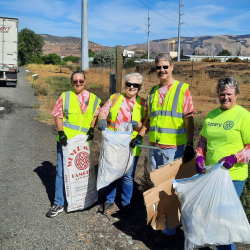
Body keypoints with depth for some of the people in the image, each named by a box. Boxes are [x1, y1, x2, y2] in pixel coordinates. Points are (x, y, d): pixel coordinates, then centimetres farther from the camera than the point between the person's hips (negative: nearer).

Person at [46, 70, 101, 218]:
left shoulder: (93, 99, 5)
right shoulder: (65, 97, 1)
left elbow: (96, 115, 11)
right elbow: (58, 116, 0)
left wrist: (92, 129, -6)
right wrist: (61, 133, -12)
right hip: (66, 140, -2)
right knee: (62, 172, 0)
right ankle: (59, 204, 10)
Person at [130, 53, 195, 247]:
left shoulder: (183, 89, -5)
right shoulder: (153, 92, 12)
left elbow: (189, 120, -10)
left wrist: (190, 145, -17)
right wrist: (140, 136, 15)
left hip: (174, 148, -6)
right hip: (154, 147, 6)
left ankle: (169, 231, 12)